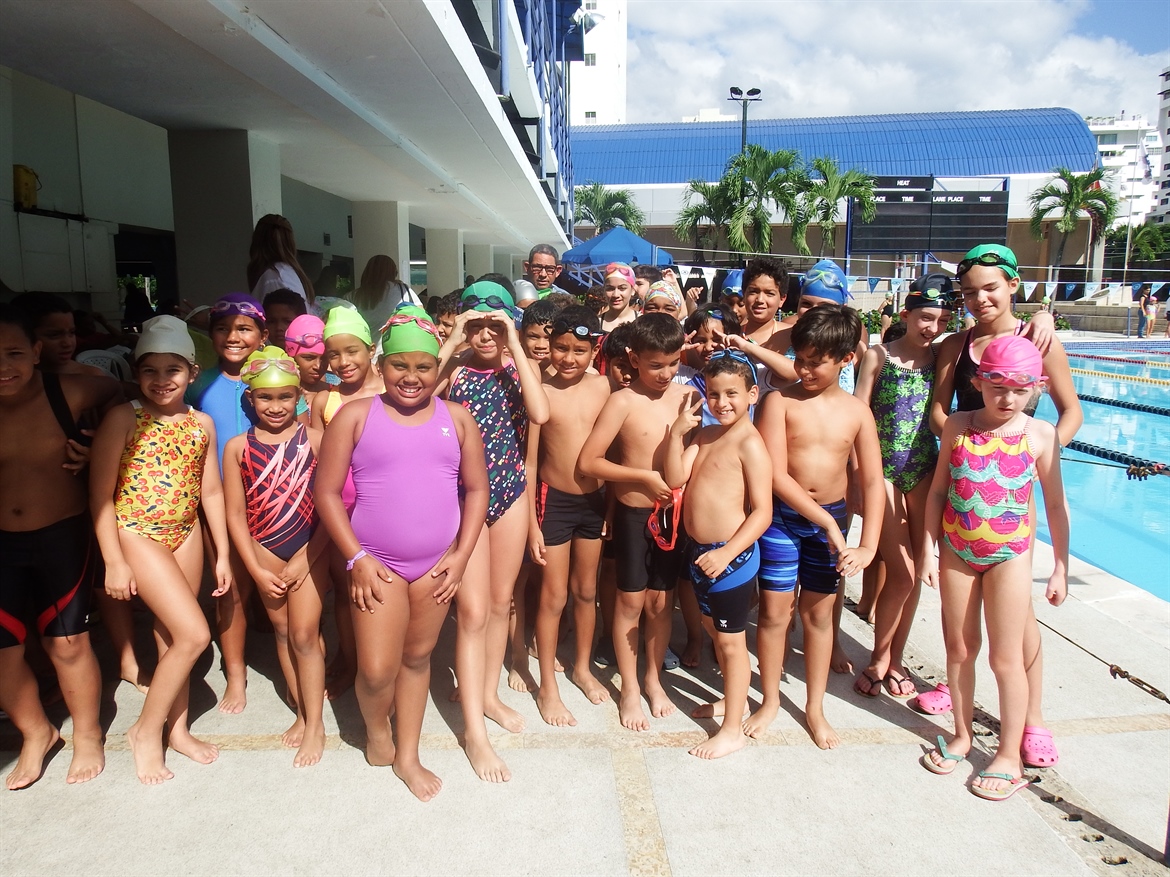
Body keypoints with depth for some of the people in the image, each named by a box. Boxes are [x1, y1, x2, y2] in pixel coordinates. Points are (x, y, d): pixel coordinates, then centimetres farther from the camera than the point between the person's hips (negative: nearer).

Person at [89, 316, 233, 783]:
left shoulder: (201, 423, 3)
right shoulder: (123, 418, -11)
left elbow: (211, 490, 8)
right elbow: (100, 493, -11)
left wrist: (223, 553, 8)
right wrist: (114, 562, -12)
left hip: (186, 533, 5)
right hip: (137, 534, -4)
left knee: (171, 636, 14)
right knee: (194, 634, -10)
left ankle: (177, 728, 31)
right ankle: (146, 730, 11)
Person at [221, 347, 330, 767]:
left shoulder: (314, 440, -8)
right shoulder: (238, 447, -2)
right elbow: (235, 513, -1)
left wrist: (303, 560, -12)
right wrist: (257, 571, -5)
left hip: (310, 551, -3)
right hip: (264, 553, 3)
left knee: (304, 635, -1)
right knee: (282, 631, 13)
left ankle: (315, 724, 13)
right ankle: (301, 712, 29)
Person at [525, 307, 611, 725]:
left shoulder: (601, 386, -3)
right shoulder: (541, 391, -13)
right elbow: (529, 461, -9)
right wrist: (532, 523, -9)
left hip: (594, 499, 4)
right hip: (554, 501, -3)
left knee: (587, 590, 18)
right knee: (554, 596, 6)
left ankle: (583, 668, 38)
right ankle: (547, 687, 22)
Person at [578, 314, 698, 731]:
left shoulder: (687, 396, -1)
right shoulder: (623, 402, -13)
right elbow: (587, 462, -16)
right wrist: (645, 476, -18)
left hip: (673, 513, 3)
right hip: (634, 513, -3)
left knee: (661, 601, 15)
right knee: (631, 602, 9)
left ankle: (653, 679, 35)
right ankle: (629, 689, 27)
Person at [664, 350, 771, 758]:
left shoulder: (749, 443, -18)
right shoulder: (705, 434, 6)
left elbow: (762, 513, -20)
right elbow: (675, 479, -4)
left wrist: (726, 553, -27)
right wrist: (676, 434, -12)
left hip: (731, 555, -8)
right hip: (700, 551, 8)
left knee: (731, 641, 6)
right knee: (713, 630, 23)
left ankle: (732, 729, 22)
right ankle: (734, 697, 45)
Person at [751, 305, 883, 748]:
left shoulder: (856, 411, -3)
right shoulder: (780, 401, -11)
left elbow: (872, 482, -3)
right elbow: (776, 475, -16)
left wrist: (868, 547, -11)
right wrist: (824, 520, -17)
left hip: (831, 518, 2)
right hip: (782, 515, -2)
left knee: (819, 613, 13)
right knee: (775, 611, 6)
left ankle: (815, 707, 29)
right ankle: (769, 701, 26)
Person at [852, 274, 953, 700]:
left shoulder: (942, 355, 4)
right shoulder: (879, 355, -6)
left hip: (924, 469, 4)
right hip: (883, 469, -4)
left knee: (915, 571, 8)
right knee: (901, 571, -6)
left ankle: (895, 657, 25)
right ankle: (879, 659, 16)